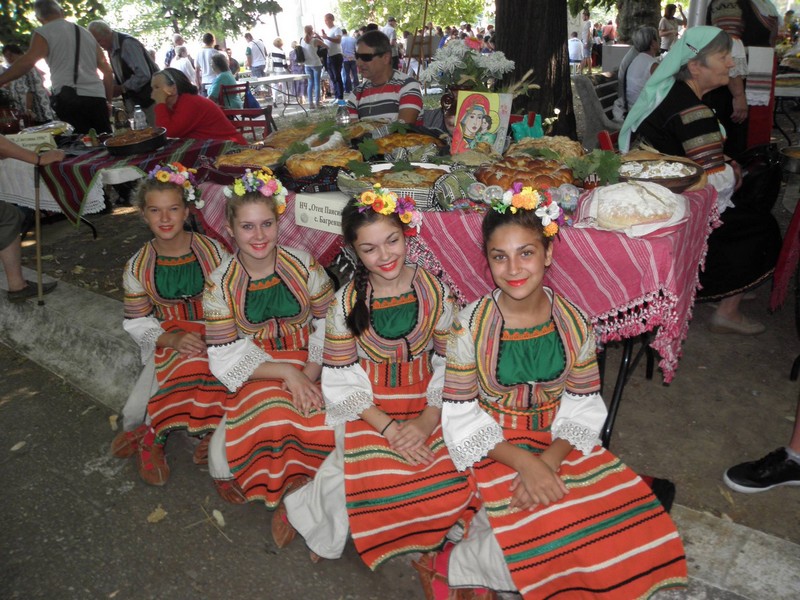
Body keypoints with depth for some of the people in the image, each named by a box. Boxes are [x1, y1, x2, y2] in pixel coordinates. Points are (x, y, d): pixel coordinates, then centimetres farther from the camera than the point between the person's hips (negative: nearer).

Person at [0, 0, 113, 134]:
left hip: (70, 99, -4)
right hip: (97, 98, 5)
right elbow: (107, 70, 20)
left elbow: (28, 61, -11)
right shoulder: (86, 33, 23)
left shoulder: (43, 33, 6)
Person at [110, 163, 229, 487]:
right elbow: (138, 322, 3)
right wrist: (173, 340, -16)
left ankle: (151, 436, -6)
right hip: (169, 340, 1)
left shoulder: (212, 250, -4)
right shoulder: (137, 267, 0)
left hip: (215, 335, 0)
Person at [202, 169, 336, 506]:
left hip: (309, 366, 1)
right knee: (270, 425, -29)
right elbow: (226, 359, -8)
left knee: (325, 432, -24)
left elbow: (327, 322, -1)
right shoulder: (220, 285, -7)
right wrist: (287, 372, -20)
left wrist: (309, 374, -17)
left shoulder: (304, 265, -5)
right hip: (255, 374, 0)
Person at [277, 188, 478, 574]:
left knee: (452, 485, -20)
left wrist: (427, 421, -14)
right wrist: (388, 428, -17)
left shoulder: (436, 293, -4)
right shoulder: (346, 303, -6)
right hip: (368, 406, -2)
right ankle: (300, 511, 4)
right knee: (376, 480, -27)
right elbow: (341, 381, -6)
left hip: (425, 403, 2)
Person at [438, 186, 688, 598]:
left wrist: (547, 461, -18)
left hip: (559, 444, 4)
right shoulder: (470, 326, -13)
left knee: (637, 529, -10)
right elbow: (461, 417, -11)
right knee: (545, 540, -23)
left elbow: (582, 407, -1)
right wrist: (524, 464, -21)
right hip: (496, 450, -4)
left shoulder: (575, 324, -4)